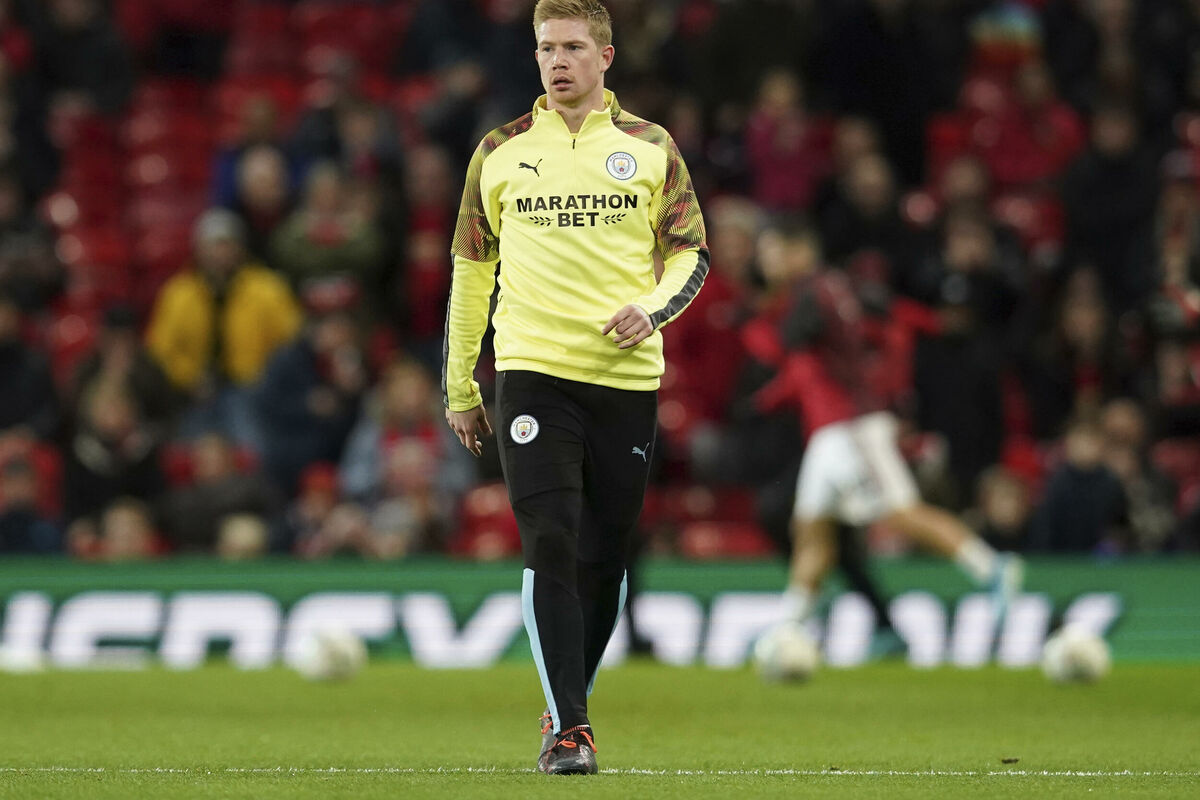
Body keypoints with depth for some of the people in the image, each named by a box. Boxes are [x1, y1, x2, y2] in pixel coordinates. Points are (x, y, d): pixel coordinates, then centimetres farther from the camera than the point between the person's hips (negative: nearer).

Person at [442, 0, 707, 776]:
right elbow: (471, 269, 14)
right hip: (533, 372, -1)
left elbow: (692, 254, 10)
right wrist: (460, 389, 13)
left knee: (603, 556, 6)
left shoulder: (652, 148, 6)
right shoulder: (500, 152, 8)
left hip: (627, 376, 1)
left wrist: (653, 309, -12)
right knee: (550, 544, -13)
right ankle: (568, 726, -13)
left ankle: (570, 705, 23)